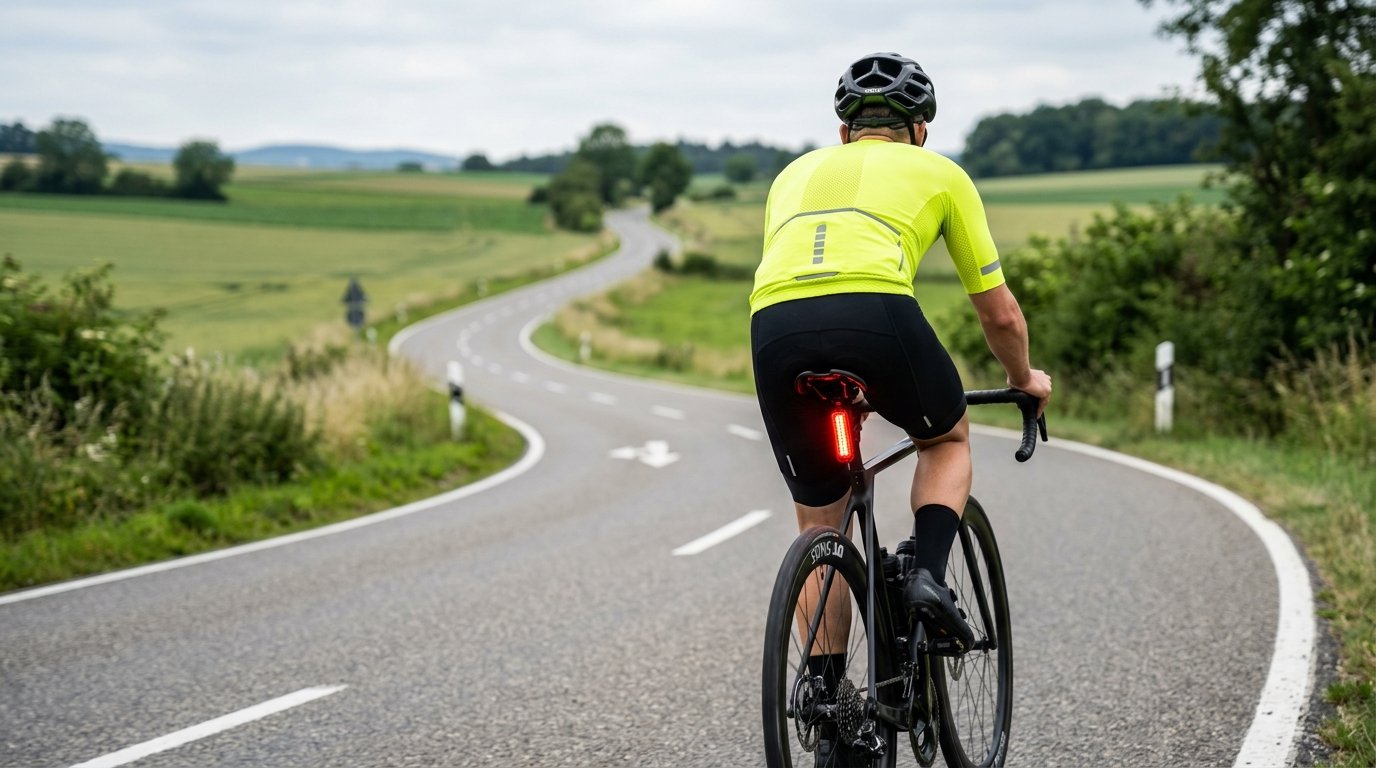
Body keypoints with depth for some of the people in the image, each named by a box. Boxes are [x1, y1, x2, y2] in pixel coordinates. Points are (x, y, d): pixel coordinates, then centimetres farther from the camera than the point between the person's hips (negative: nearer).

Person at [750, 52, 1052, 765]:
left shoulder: (797, 172, 35)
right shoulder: (938, 172, 27)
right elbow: (999, 312, 30)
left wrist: (819, 370, 59)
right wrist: (1024, 379, 50)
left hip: (773, 326, 3)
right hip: (876, 314, -3)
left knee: (819, 525, 21)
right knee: (948, 438, 30)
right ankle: (929, 574, 7)